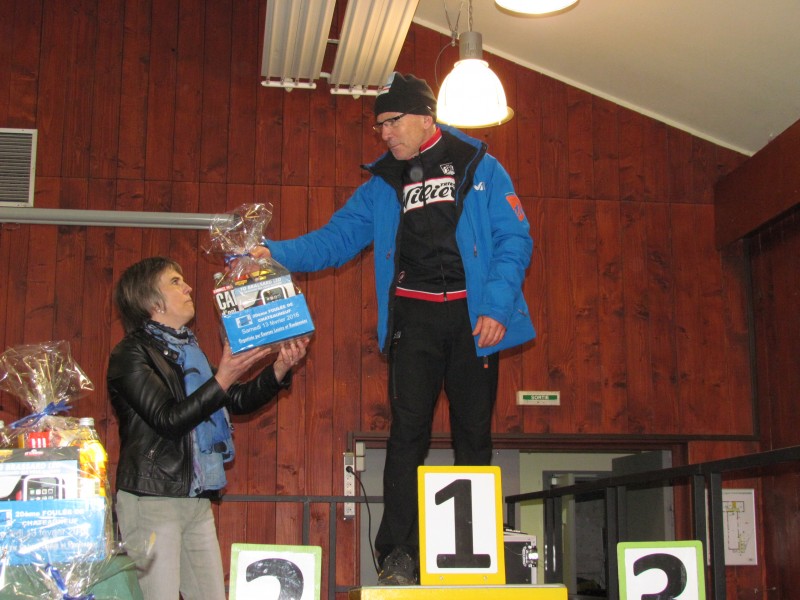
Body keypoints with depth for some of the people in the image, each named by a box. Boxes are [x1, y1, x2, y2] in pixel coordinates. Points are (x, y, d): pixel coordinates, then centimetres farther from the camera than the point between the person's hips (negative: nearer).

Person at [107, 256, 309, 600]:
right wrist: (222, 379, -24)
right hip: (151, 500, -7)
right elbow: (168, 420, -17)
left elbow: (237, 402, 17)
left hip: (196, 501, 8)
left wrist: (279, 370, 2)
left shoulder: (186, 349, 17)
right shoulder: (130, 355, -7)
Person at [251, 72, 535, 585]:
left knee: (474, 435, 4)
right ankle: (399, 555, -4)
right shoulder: (383, 185, 14)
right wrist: (277, 254, -7)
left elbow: (515, 238, -2)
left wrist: (497, 306, -14)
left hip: (472, 315, -1)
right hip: (413, 316, 2)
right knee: (408, 432, -7)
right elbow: (335, 239, 9)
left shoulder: (480, 168, 4)